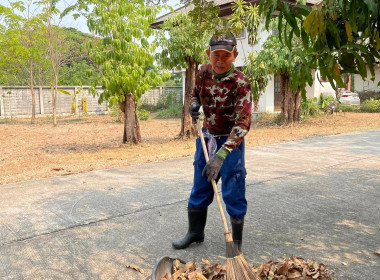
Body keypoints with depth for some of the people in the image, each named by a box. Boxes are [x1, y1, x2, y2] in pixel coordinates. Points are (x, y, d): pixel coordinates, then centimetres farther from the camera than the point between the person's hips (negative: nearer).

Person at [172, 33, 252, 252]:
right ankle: (195, 232, 34)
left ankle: (236, 240, 20)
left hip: (230, 142, -5)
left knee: (233, 193, 0)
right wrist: (194, 104, -10)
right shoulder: (204, 72, -6)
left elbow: (243, 123, -32)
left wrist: (220, 156, -42)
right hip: (207, 137, 6)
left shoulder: (240, 83, -23)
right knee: (199, 189, 15)